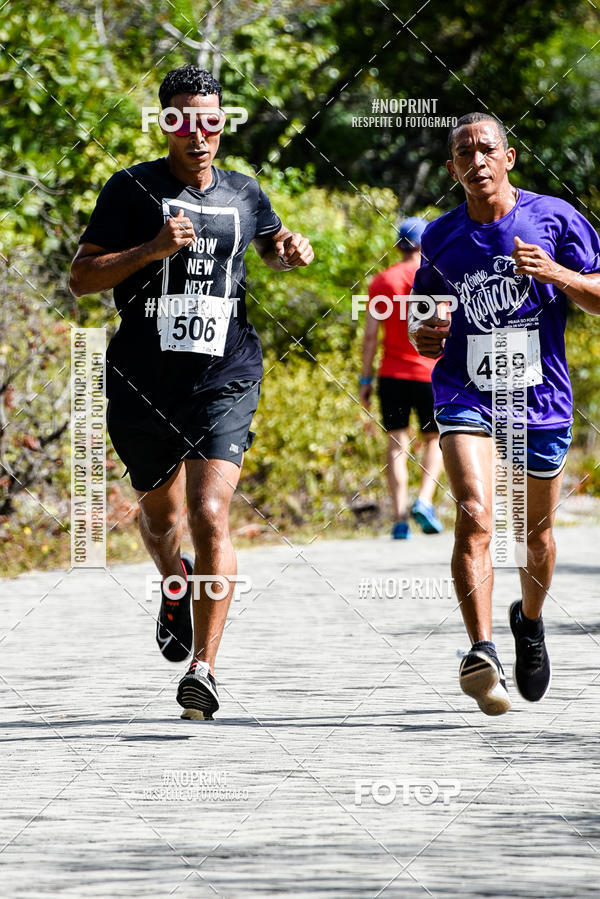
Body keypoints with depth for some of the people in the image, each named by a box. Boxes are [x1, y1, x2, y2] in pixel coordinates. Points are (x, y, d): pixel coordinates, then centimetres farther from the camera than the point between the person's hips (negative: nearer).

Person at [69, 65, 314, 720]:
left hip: (224, 378, 0)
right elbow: (81, 278, -5)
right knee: (159, 512, 17)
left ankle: (203, 669, -11)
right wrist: (153, 249, -18)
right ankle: (175, 587, 53)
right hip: (144, 383, 0)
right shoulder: (133, 189, -2)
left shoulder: (244, 195, 8)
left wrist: (292, 251, 6)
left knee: (210, 517, -16)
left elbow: (270, 244, 30)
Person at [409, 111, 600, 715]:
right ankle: (481, 653, -31)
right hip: (466, 395, 0)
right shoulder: (441, 237, 5)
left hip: (540, 397, 0)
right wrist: (420, 334, -2)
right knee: (475, 515, -22)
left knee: (535, 531, 14)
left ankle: (530, 622, 44)